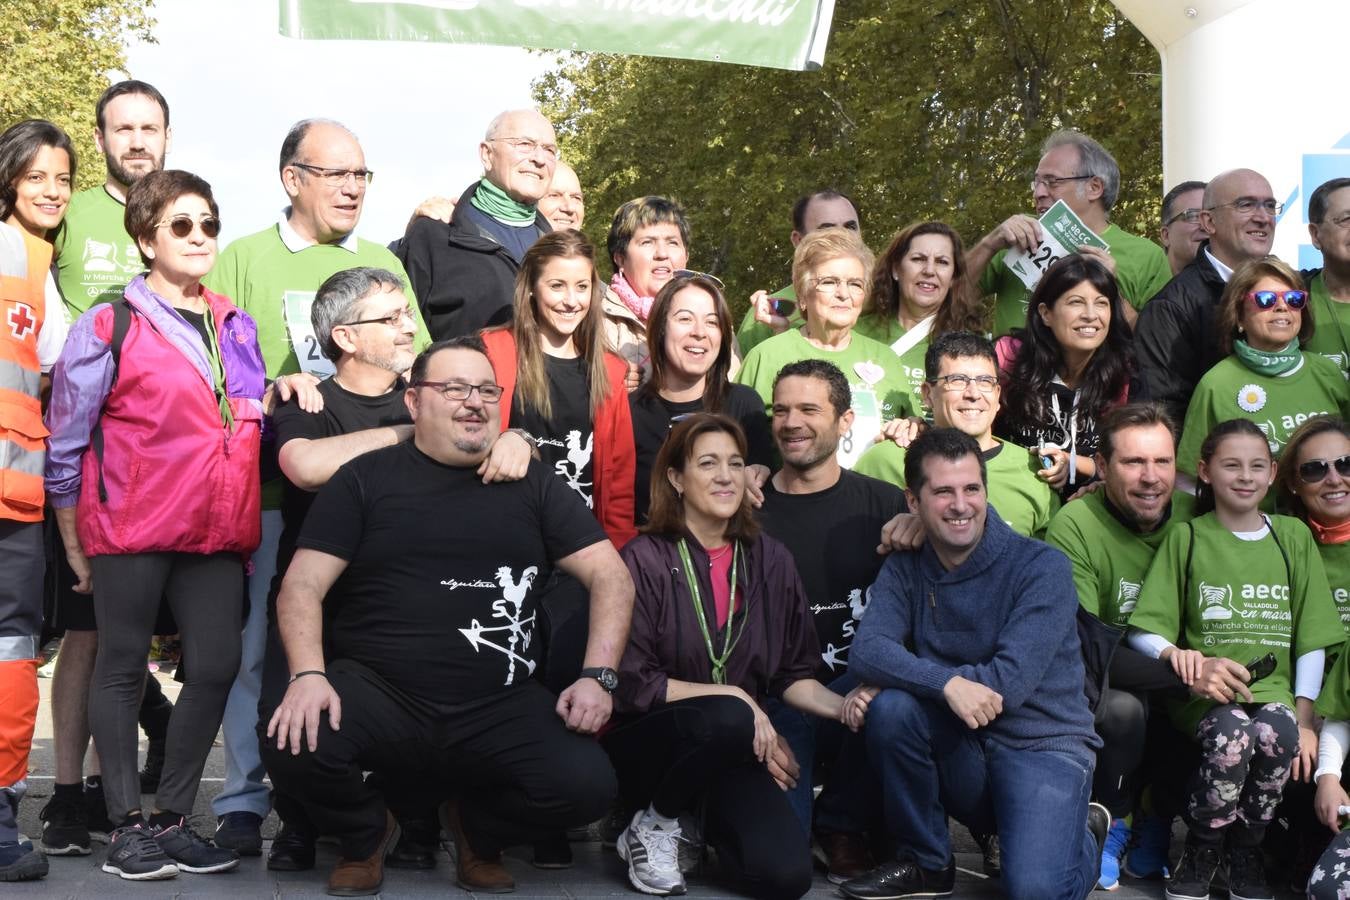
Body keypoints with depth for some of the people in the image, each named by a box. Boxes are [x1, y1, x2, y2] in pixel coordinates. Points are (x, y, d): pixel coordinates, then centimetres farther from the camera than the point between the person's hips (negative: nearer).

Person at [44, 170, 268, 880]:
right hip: (131, 531, -5)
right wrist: (75, 544, 3)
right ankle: (128, 825, 13)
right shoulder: (107, 328, -2)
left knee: (216, 667, 2)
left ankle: (172, 817, 17)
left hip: (217, 532, 5)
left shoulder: (238, 327, 14)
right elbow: (64, 445, 1)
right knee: (123, 669, 4)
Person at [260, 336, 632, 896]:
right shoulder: (366, 478, 5)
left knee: (587, 784, -23)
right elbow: (303, 585, -1)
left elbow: (611, 576, 6)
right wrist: (308, 675, -20)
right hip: (377, 690, -1)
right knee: (290, 744, -30)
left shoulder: (532, 483, 10)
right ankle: (366, 833, 8)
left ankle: (477, 827, 14)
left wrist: (598, 676, -9)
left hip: (499, 705, 1)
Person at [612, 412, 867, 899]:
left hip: (736, 749, 4)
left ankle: (710, 818, 14)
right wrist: (732, 698, -19)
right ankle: (656, 824, -7)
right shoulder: (644, 559, -10)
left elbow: (791, 673, 8)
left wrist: (846, 707, -12)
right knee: (726, 719, -37)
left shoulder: (770, 559, 4)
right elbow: (633, 683, -13)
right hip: (646, 743, -4)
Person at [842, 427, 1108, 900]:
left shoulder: (1042, 567, -11)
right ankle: (926, 862, -3)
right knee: (890, 707, -27)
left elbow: (1010, 682, -21)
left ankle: (1083, 834, 11)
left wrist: (905, 673, -15)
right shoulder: (904, 569, 1)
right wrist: (946, 683, -33)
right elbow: (865, 653, -16)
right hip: (961, 753, 4)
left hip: (1041, 745, -3)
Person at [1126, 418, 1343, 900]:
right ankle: (1200, 854, -10)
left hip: (1274, 687, 1)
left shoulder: (1294, 536, 12)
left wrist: (1305, 717, -4)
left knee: (1278, 730, -32)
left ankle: (1245, 852, -7)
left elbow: (1312, 636, 8)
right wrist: (1183, 659, -20)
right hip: (1205, 692, -1)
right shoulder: (1185, 538, 8)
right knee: (1232, 731, -34)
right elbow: (1145, 631, 1)